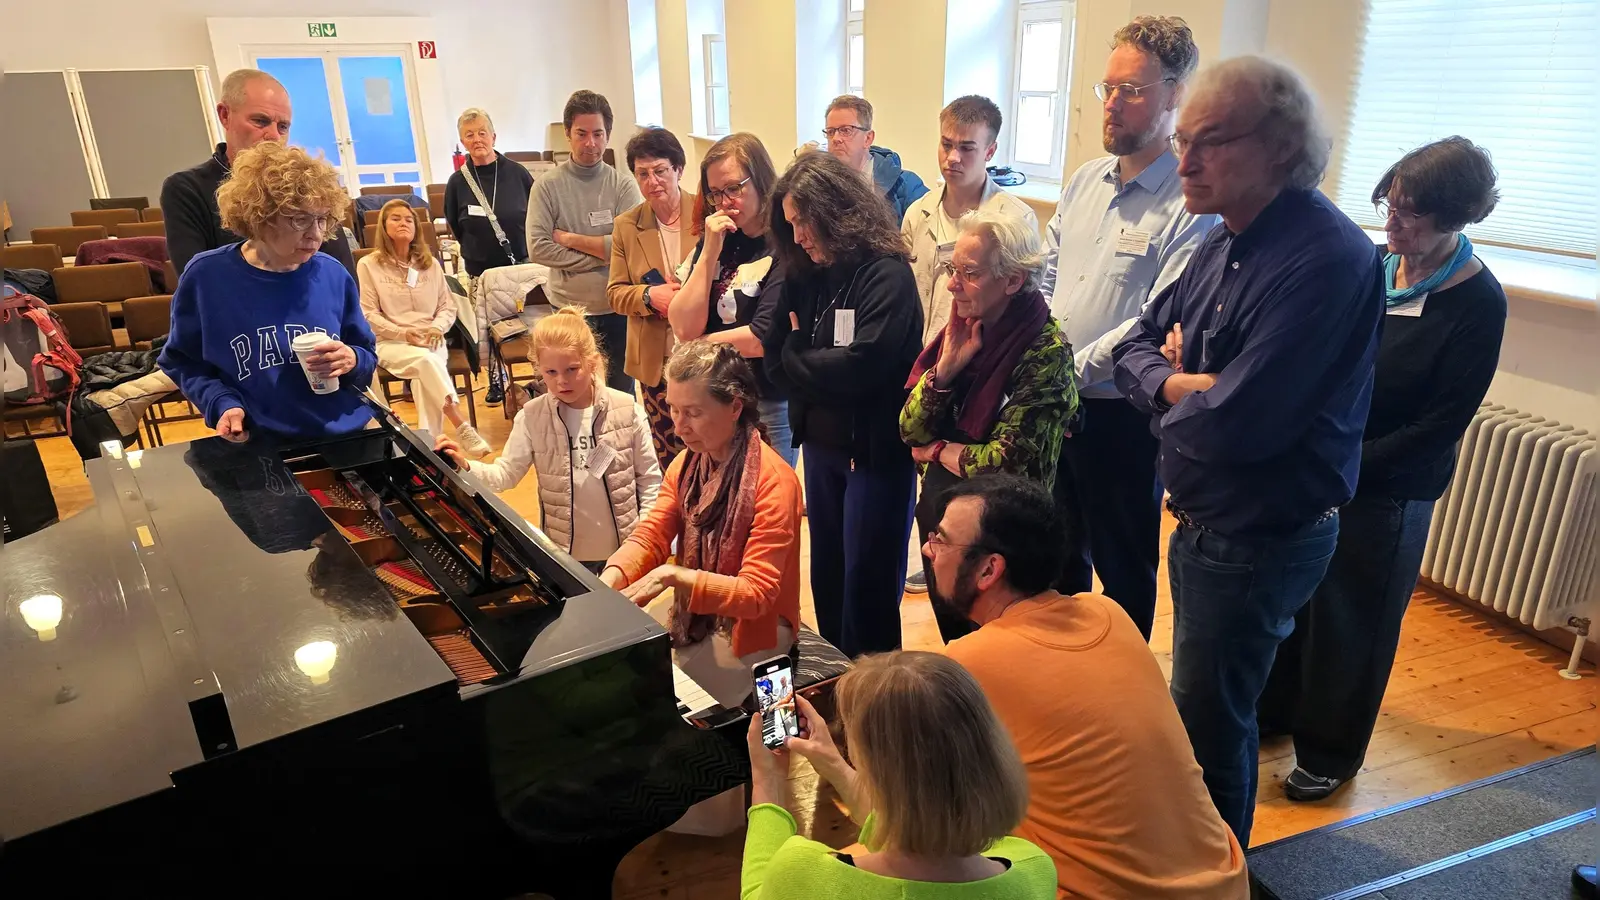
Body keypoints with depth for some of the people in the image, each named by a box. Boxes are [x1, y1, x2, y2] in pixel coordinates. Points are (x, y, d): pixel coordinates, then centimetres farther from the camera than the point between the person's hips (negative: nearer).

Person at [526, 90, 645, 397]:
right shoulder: (547, 186, -3)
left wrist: (570, 239, -11)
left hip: (618, 310, 0)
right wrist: (602, 255, -14)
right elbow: (538, 248, -12)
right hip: (568, 310, 0)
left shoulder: (623, 186, -3)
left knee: (621, 394, 14)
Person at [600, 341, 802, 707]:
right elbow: (650, 537, -7)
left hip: (751, 626, -6)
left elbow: (756, 594, -28)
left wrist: (673, 575, -38)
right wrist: (609, 580, -27)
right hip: (693, 609, 7)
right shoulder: (687, 463, -3)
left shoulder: (774, 481, -26)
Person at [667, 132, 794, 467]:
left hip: (769, 405, -5)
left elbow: (764, 339, -19)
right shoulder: (713, 241, 6)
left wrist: (698, 346, -4)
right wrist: (710, 252, -11)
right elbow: (684, 328, -3)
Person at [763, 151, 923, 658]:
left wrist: (798, 359, -9)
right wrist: (820, 365, -17)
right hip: (820, 443, 7)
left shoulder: (887, 275, -16)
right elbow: (775, 357, 1)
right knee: (826, 574, 19)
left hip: (876, 450, -7)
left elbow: (860, 365, -24)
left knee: (868, 583, 4)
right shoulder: (804, 276, 5)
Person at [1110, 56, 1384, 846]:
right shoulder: (1225, 243, 3)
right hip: (1204, 521, 9)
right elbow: (1137, 347, 7)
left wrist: (1173, 398, -10)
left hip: (1261, 540, -9)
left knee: (1205, 725, 8)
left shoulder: (1326, 258, -27)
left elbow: (1235, 423, -32)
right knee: (1209, 704, 25)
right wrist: (1177, 382, -15)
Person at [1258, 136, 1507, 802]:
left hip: (1386, 491, -4)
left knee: (1350, 621, 9)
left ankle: (1330, 754, 29)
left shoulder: (1478, 304, -13)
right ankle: (1273, 710, 37)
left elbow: (1441, 424, -14)